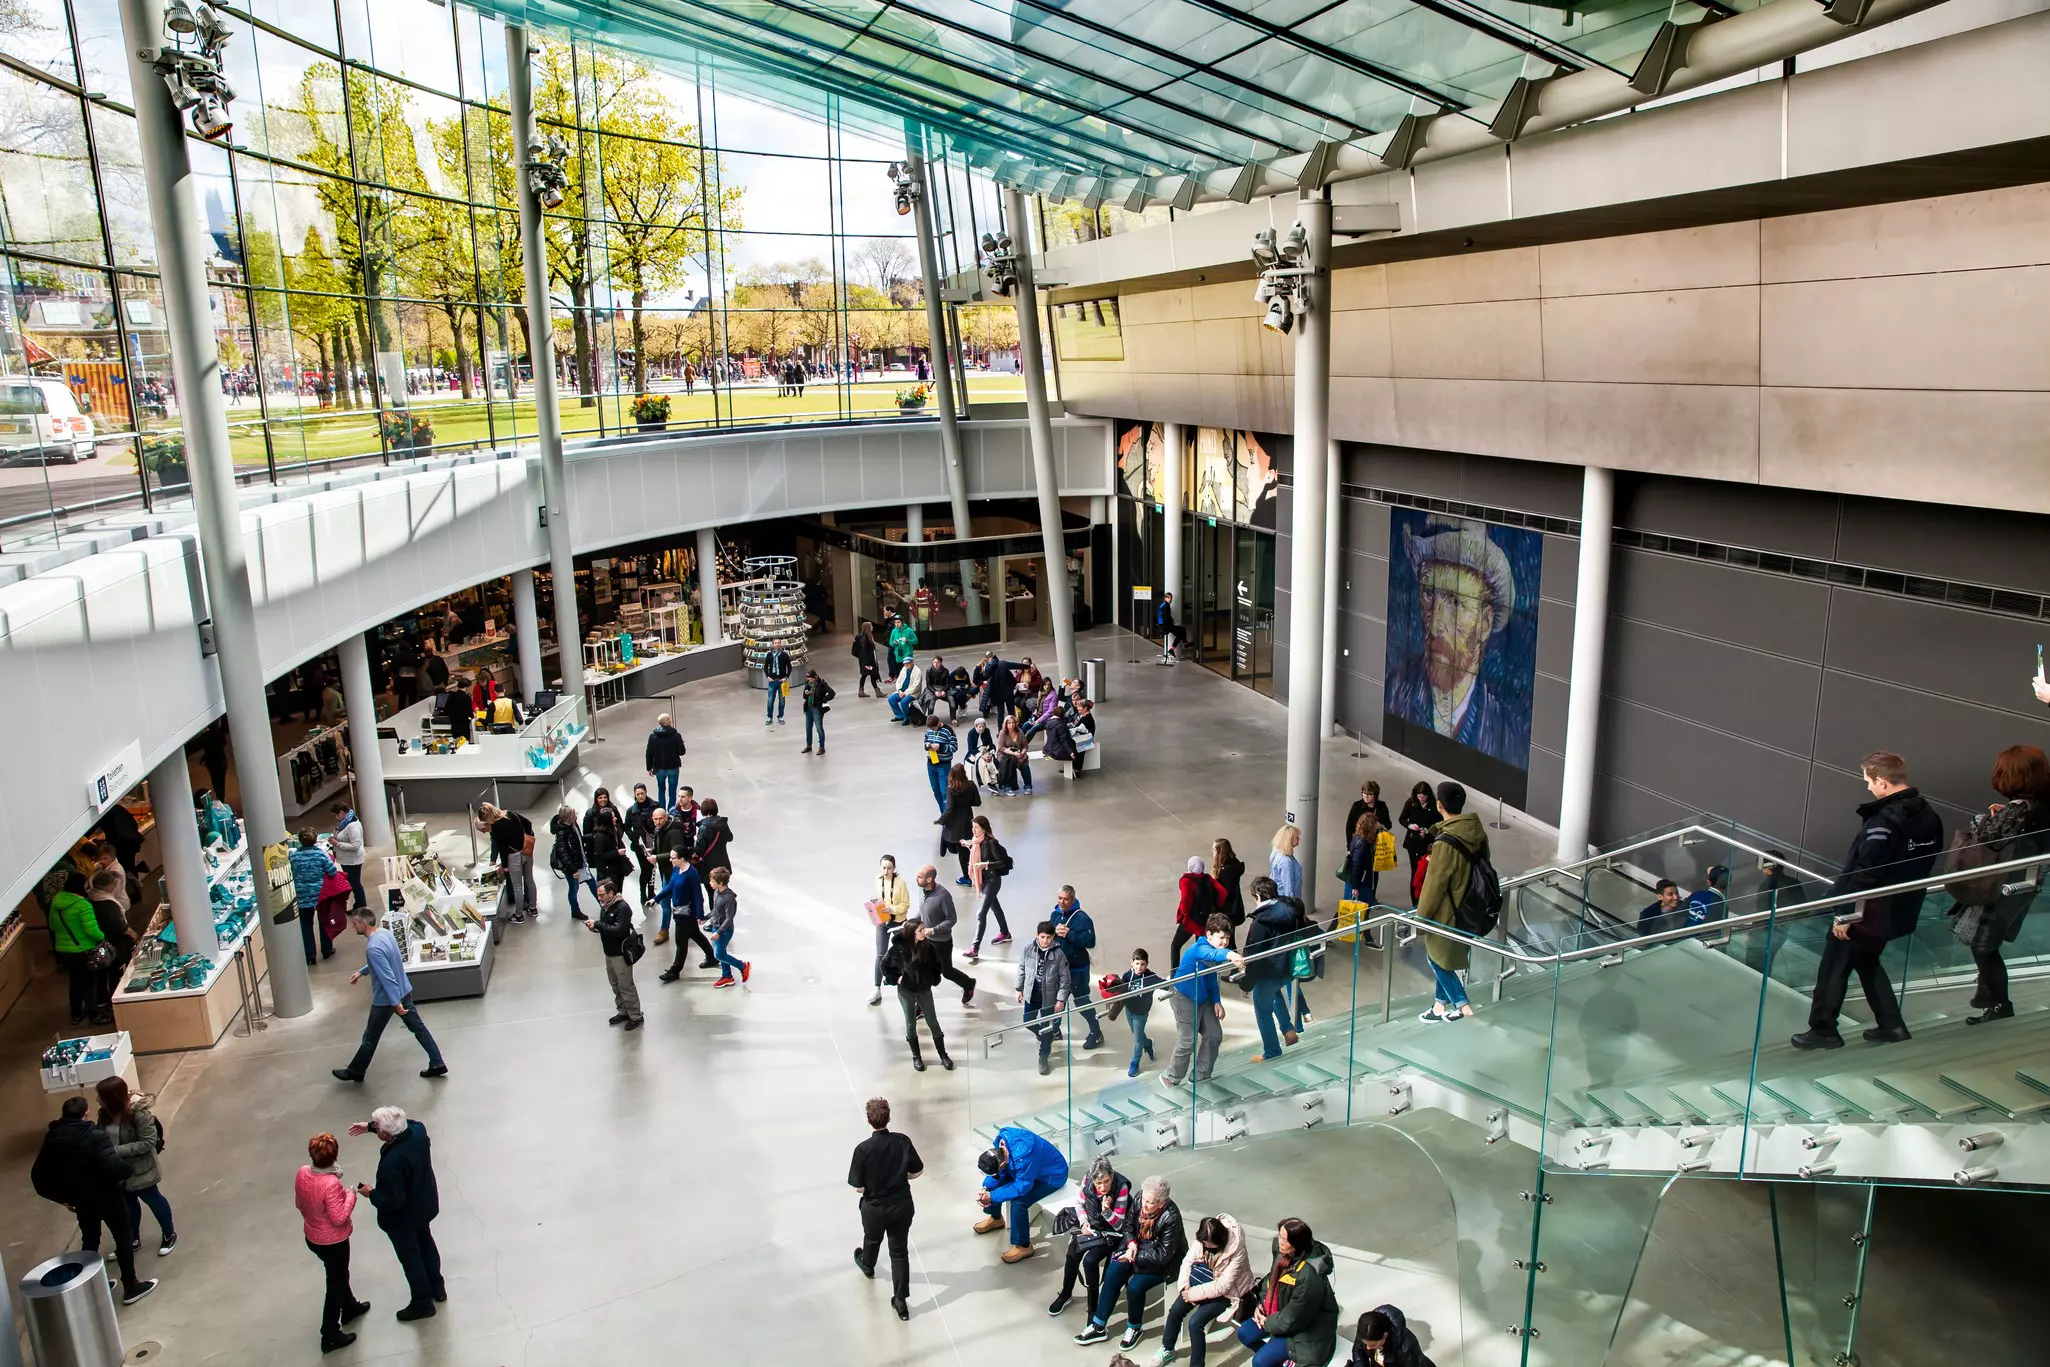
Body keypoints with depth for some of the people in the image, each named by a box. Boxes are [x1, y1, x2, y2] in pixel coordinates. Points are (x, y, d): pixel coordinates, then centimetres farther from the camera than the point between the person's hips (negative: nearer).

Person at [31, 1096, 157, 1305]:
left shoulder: (52, 1139, -3)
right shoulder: (95, 1136, -22)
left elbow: (38, 1176, 3)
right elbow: (114, 1168, -31)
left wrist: (62, 1197, 13)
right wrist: (126, 1170, -9)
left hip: (80, 1200, 6)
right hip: (106, 1196, -6)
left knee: (89, 1240, 24)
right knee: (124, 1238, 9)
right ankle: (131, 1287, 16)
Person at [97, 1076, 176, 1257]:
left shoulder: (139, 1113, -29)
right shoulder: (105, 1113, -9)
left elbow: (147, 1142, -27)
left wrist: (117, 1151, -30)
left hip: (140, 1169, -6)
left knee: (152, 1199, 14)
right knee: (128, 1203, 23)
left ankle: (169, 1235, 35)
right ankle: (133, 1239, 44)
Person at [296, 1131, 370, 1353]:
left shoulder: (302, 1173, -13)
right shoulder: (331, 1184, -36)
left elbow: (298, 1203, 3)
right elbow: (339, 1218, -29)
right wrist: (350, 1196, -15)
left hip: (312, 1238, 8)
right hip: (333, 1242, -8)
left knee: (339, 1274, 30)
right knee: (335, 1285, 13)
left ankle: (350, 1308, 53)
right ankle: (330, 1336, 26)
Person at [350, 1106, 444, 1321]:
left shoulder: (392, 1163, -41)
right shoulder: (418, 1130, -20)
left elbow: (392, 1200, -31)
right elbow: (403, 1125, 5)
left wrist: (371, 1194, -14)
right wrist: (369, 1126, 2)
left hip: (402, 1217, -7)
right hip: (424, 1205, 7)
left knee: (410, 1257, 16)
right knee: (425, 1243, 29)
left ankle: (423, 1303, 35)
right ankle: (437, 1288, 48)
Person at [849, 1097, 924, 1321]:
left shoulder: (863, 1149, -26)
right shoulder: (903, 1141, -17)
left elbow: (859, 1187, -18)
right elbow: (918, 1172, -4)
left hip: (875, 1208, -1)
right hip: (902, 1206, 1)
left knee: (872, 1240, 30)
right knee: (900, 1251, 17)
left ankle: (867, 1267, 60)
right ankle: (901, 1301, 20)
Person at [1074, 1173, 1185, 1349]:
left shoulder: (1171, 1218, -30)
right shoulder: (1139, 1198, -14)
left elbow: (1163, 1255, -25)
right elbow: (1129, 1224, 2)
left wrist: (1135, 1256, -25)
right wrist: (1131, 1243, -16)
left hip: (1162, 1262, -6)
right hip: (1139, 1248, 6)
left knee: (1135, 1286, -24)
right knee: (1112, 1274, -14)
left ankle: (1134, 1328, 5)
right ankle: (1098, 1326, -3)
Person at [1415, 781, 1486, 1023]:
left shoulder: (1445, 844, -29)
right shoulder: (1478, 833, -4)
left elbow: (1434, 885, -21)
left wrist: (1421, 917, -8)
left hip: (1447, 913, -8)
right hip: (1469, 910, 8)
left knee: (1438, 958, 11)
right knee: (1443, 958, 20)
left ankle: (1463, 1006, 10)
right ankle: (1441, 1005, 31)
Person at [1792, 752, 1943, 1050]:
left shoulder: (1883, 822, -25)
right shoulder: (1929, 816, 2)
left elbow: (1865, 875, -25)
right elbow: (1926, 864, 12)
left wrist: (1844, 914, -18)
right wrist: (1905, 897, 21)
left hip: (1865, 913, -8)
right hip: (1898, 911, 8)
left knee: (1834, 968, 6)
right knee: (1868, 962, 25)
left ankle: (1822, 1029, 13)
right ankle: (1891, 1025, 27)